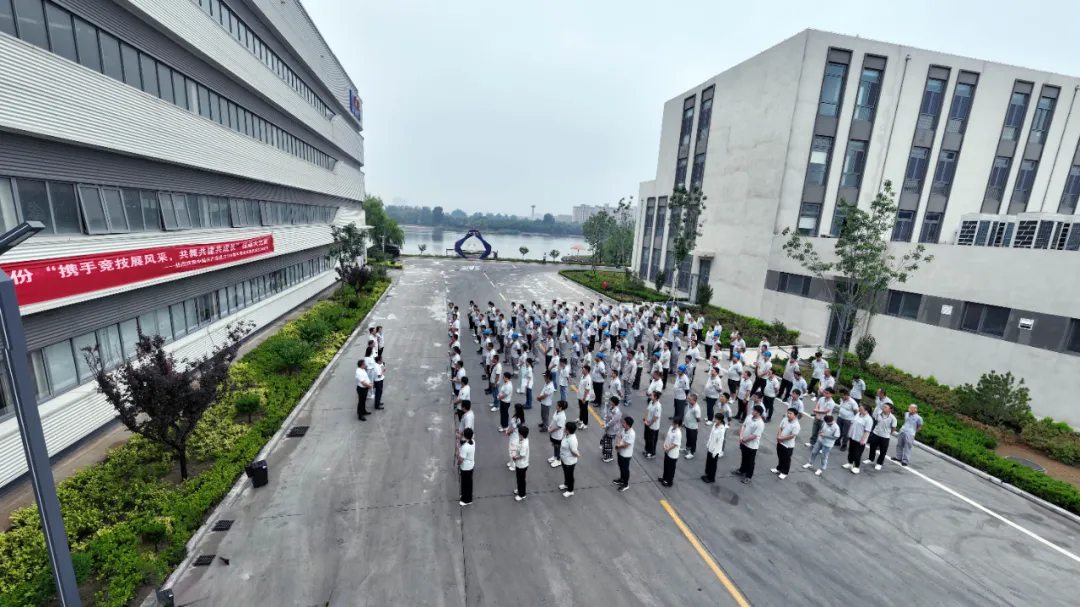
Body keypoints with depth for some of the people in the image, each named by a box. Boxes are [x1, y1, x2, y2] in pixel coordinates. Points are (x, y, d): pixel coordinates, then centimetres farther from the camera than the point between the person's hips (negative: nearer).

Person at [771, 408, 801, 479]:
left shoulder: (796, 425, -23)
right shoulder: (784, 420, -5)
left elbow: (792, 436, -24)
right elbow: (780, 428, 0)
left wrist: (782, 438, -18)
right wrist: (779, 436, -16)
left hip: (788, 445, -6)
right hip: (780, 442, 6)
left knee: (786, 459, 11)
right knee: (780, 457, 22)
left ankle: (784, 472, 28)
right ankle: (779, 469, 41)